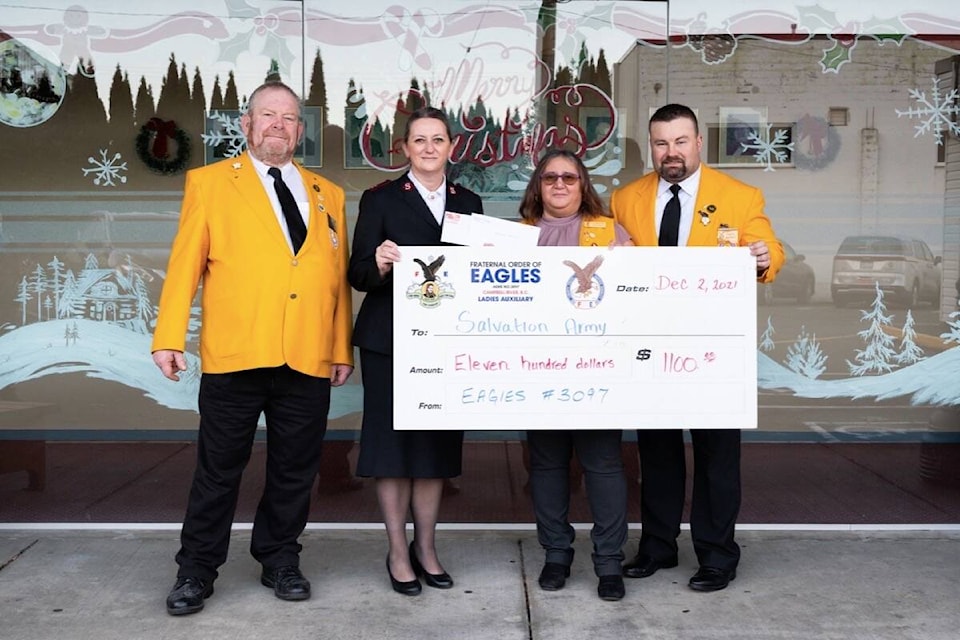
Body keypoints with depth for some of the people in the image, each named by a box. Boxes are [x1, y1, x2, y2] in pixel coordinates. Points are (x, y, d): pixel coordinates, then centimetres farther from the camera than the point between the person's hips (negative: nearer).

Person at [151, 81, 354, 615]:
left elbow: (339, 278, 13)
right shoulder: (209, 182, 8)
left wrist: (343, 350, 9)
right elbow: (185, 264, 1)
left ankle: (280, 562, 29)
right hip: (234, 355, -2)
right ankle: (197, 571, 22)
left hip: (308, 362, 3)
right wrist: (170, 338, -7)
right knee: (219, 469, 7)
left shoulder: (329, 195, 16)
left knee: (295, 471, 11)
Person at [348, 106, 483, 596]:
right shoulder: (381, 199, 1)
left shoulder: (469, 203, 11)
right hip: (390, 340, -3)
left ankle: (426, 547, 24)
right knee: (393, 444, 3)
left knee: (437, 444, 10)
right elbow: (358, 275, -5)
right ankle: (398, 552, 17)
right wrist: (380, 264, -25)